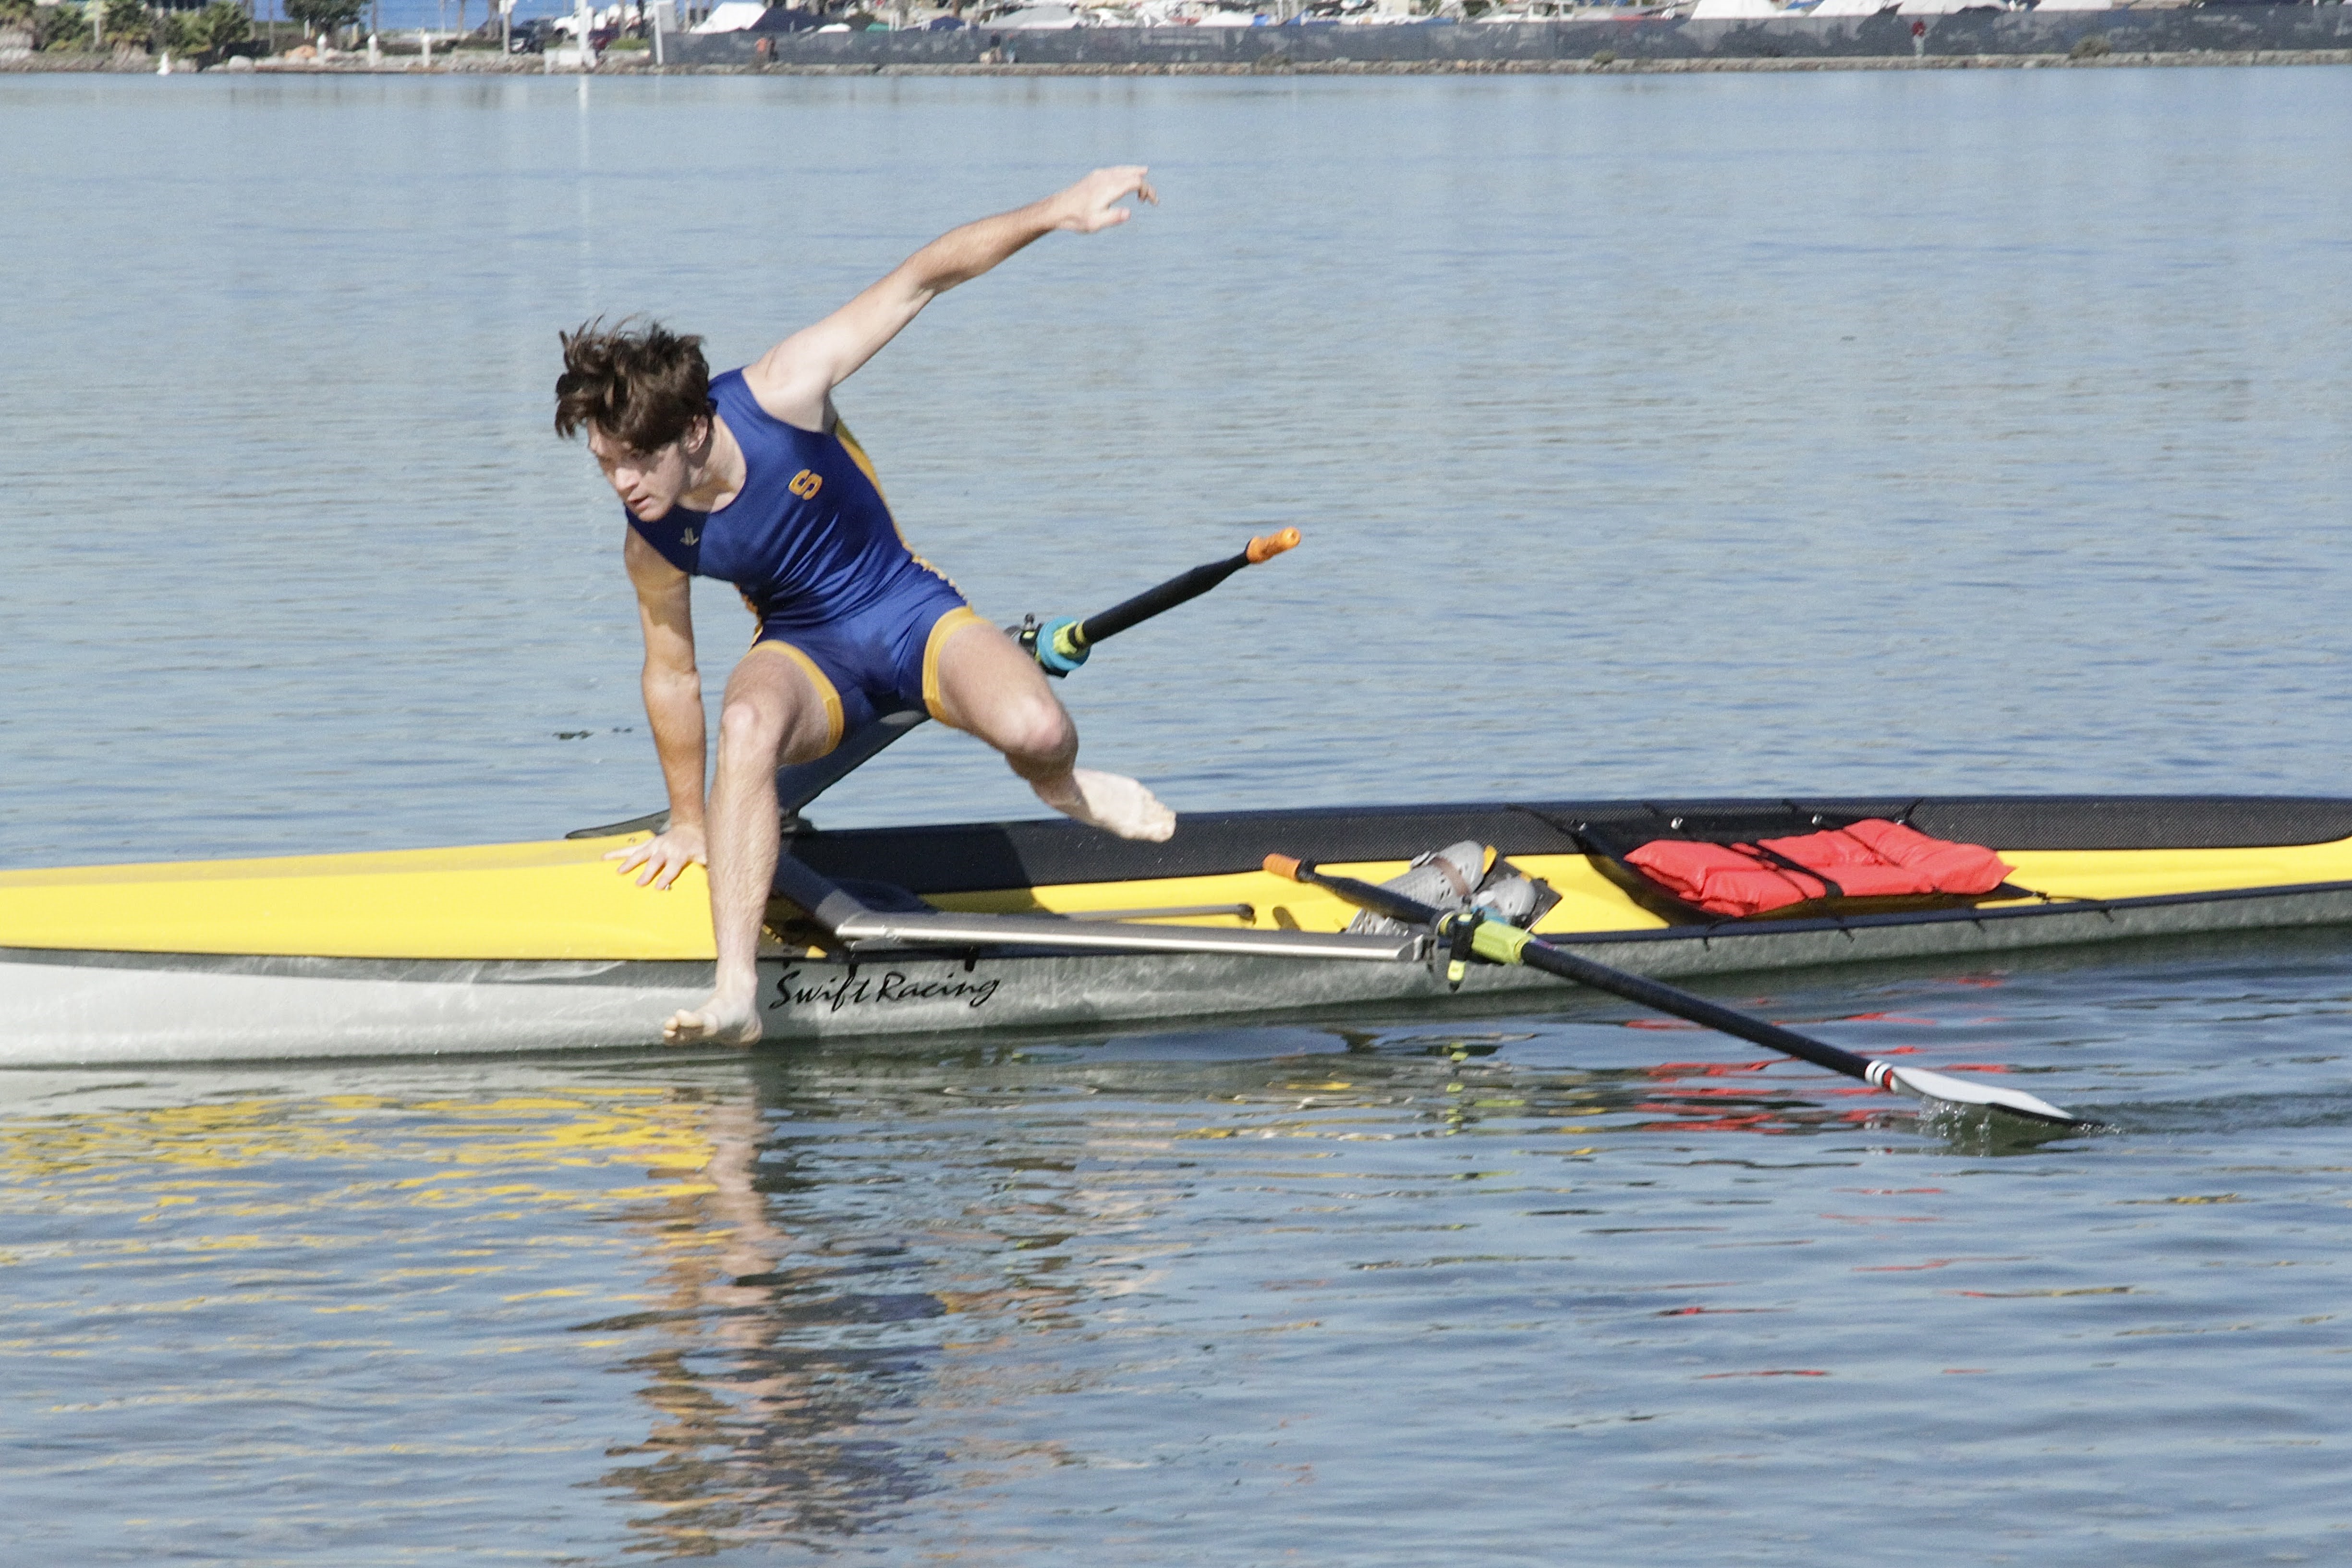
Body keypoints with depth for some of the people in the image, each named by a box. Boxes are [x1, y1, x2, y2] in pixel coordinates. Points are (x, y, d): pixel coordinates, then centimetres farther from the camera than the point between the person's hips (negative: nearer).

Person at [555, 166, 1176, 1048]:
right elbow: (673, 679, 1)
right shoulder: (652, 547, -15)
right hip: (805, 651, 1)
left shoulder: (778, 397, -24)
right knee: (748, 720, -37)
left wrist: (1054, 213, -23)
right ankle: (736, 990, -42)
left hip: (910, 611, -1)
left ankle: (1057, 782, 13)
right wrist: (688, 820, 11)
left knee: (1034, 731, -30)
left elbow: (919, 281, -19)